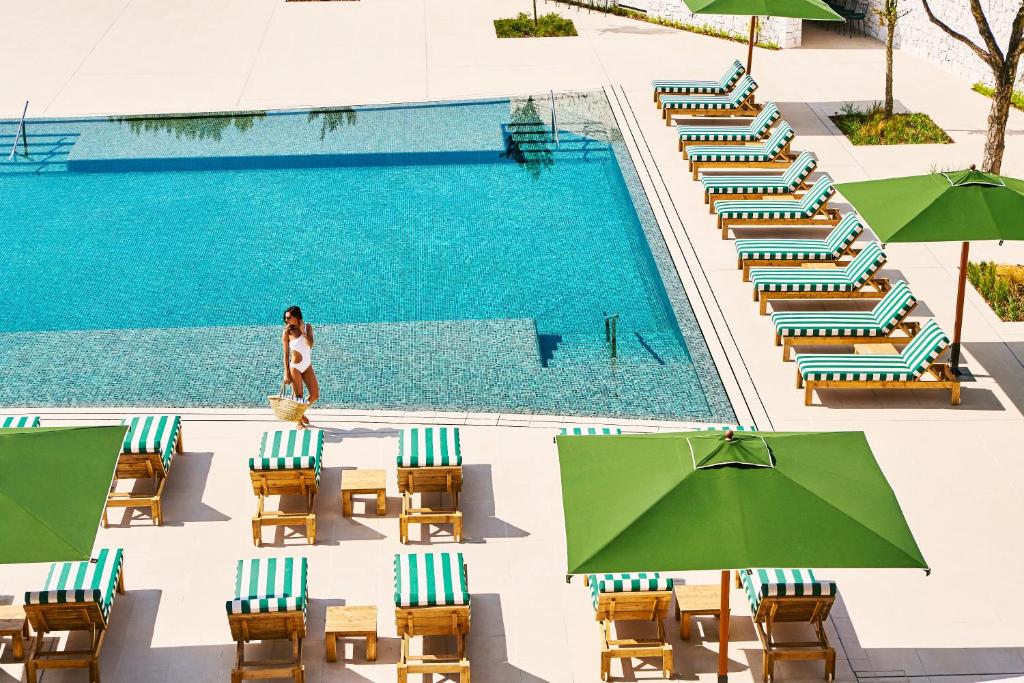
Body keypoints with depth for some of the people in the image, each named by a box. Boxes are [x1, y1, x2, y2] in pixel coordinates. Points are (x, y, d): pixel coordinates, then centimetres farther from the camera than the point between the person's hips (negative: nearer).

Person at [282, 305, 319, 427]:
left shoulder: (307, 327, -2)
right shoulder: (286, 333, -10)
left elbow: (311, 344, -16)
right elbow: (286, 354, -8)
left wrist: (302, 331, -18)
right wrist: (286, 373, -10)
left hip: (308, 366, 4)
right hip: (295, 367, -4)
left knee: (315, 395, 7)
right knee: (298, 396, 4)